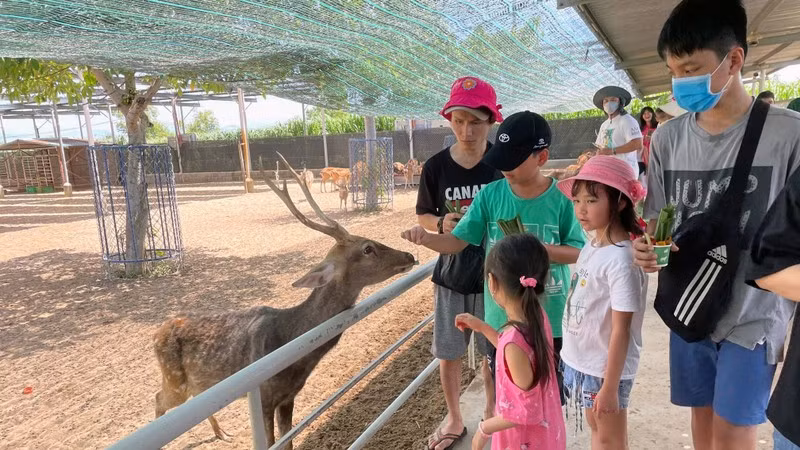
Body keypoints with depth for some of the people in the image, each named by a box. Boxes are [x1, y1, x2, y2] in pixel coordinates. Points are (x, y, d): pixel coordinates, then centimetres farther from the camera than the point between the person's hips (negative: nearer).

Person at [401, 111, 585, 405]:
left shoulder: (562, 199, -12)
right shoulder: (489, 195, -7)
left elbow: (579, 253, -7)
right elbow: (458, 241, -8)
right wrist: (426, 238, -28)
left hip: (550, 320, -1)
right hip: (501, 318, 2)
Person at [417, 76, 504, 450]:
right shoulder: (436, 166, -7)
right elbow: (423, 216, 3)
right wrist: (442, 224, -17)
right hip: (451, 275, 2)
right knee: (448, 352, 13)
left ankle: (492, 415, 41)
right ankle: (454, 419, 38)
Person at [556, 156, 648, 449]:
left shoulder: (621, 260, -25)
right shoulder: (592, 246, 0)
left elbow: (621, 330, -22)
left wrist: (610, 386, -18)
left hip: (606, 368, -7)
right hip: (581, 361, 7)